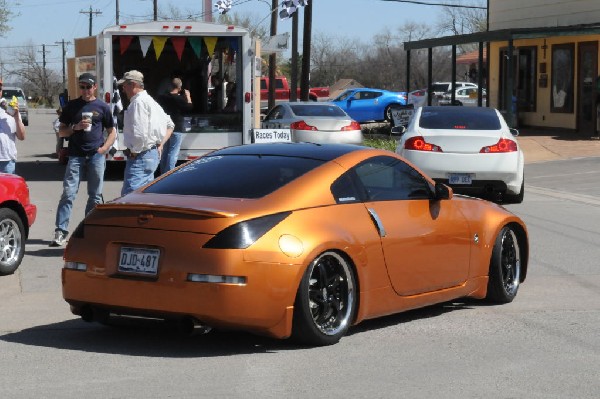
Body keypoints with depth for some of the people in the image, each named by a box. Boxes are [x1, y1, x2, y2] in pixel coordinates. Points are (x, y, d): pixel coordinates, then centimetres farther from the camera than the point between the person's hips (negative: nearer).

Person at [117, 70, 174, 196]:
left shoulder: (138, 102, -14)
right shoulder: (149, 100, 18)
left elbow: (140, 133, -24)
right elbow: (169, 125, 26)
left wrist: (134, 151, -10)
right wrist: (160, 145, 17)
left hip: (141, 156, -11)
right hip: (153, 154, 11)